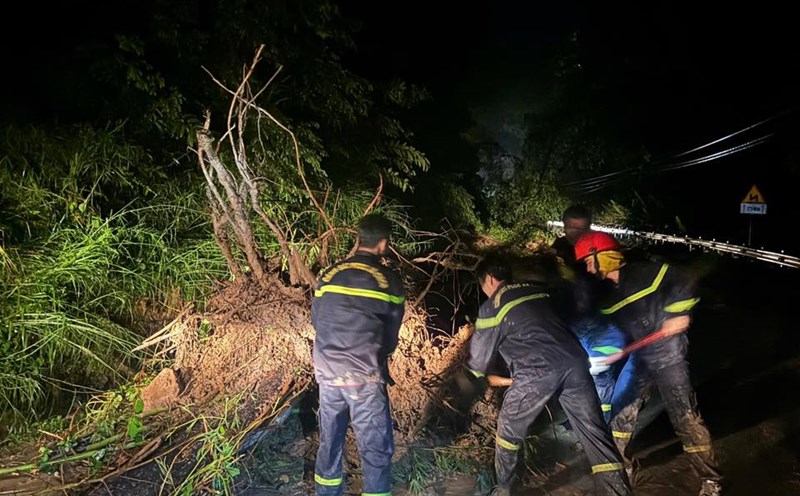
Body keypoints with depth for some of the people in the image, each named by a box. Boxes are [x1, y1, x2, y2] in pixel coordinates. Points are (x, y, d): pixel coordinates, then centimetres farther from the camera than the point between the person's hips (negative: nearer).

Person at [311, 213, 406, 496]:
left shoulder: (328, 275, 3)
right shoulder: (389, 282, -5)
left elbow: (316, 320, 12)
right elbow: (392, 335, 4)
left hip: (327, 374, 4)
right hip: (365, 378, -4)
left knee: (329, 441, 21)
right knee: (376, 451, 9)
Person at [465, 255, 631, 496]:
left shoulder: (492, 306, 6)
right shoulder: (536, 291, 24)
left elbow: (479, 356, 13)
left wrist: (477, 372, 36)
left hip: (538, 371, -5)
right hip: (573, 362, 5)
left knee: (509, 428, 17)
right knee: (594, 431, 11)